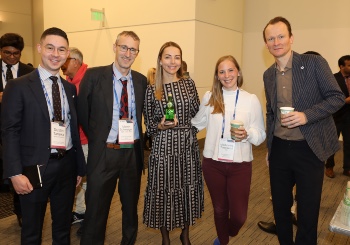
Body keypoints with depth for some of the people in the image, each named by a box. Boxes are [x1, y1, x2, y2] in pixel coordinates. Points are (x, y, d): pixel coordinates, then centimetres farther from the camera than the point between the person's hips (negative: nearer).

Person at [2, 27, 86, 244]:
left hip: (67, 165, 4)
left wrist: (80, 167, 9)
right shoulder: (18, 86, -6)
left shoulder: (70, 88, 8)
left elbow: (75, 129, 9)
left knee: (64, 228, 19)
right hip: (35, 168, -4)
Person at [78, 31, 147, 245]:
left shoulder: (142, 80, 3)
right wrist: (96, 139, 5)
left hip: (133, 153, 4)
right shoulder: (94, 75, -7)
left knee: (131, 207, 21)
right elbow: (83, 113, 1)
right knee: (96, 210, 7)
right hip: (104, 153, -3)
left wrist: (139, 142, 8)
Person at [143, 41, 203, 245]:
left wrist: (189, 134, 4)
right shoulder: (152, 90, -2)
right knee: (163, 192, 5)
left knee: (188, 190, 11)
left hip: (188, 146, 2)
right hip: (163, 147, -2)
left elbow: (197, 115, 9)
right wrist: (161, 125, -18)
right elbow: (148, 125, 0)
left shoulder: (189, 84, 4)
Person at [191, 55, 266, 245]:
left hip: (240, 165, -1)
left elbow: (261, 135, -2)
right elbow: (197, 123, 12)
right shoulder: (209, 97, 1)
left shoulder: (251, 100, -2)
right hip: (212, 163, 1)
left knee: (239, 215, 1)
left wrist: (247, 134, -20)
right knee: (219, 209, 17)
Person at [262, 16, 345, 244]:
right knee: (280, 204, 16)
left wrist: (306, 115, -24)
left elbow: (337, 97, -9)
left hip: (308, 149, -4)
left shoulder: (314, 63, -9)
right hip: (279, 149, 5)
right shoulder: (268, 74, 6)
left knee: (308, 208, 7)